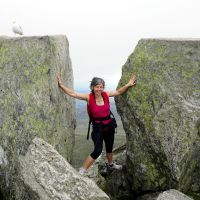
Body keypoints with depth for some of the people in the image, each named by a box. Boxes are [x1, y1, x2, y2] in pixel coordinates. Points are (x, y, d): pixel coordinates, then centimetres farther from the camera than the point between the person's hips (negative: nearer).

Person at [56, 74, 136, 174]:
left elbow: (118, 92, 4)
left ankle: (111, 164, 53)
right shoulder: (88, 97, -16)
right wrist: (61, 85, -30)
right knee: (97, 150, -18)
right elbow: (72, 93, -22)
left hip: (109, 126, 5)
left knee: (109, 147, 25)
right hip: (97, 127, -5)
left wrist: (128, 84, -5)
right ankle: (82, 171, -7)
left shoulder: (106, 94, -7)